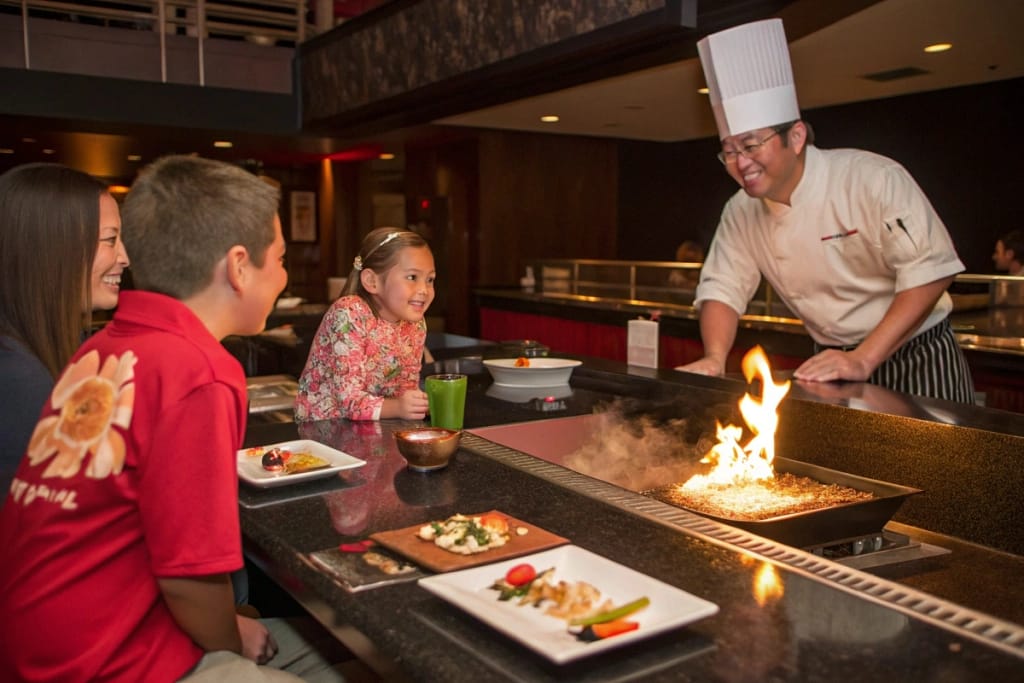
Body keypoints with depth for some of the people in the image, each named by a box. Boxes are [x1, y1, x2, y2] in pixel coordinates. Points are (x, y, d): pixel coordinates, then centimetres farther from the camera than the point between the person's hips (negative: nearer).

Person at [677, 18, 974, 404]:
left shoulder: (874, 179, -20)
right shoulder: (741, 213, -4)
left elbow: (929, 271, -22)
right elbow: (723, 288, -1)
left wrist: (863, 360, -29)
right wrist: (714, 358, -20)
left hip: (918, 358, -3)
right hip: (832, 366, 4)